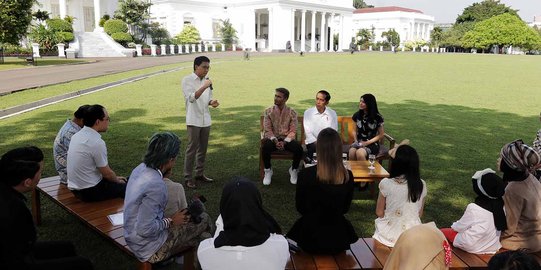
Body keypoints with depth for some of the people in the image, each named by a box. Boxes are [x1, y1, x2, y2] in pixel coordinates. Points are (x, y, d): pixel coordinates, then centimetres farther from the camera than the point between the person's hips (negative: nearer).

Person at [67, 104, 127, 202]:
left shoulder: (76, 136, 3)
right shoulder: (97, 143, -25)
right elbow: (107, 173, -15)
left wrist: (116, 178, 16)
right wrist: (118, 180, 7)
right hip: (90, 192, -9)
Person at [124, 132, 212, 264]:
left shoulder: (141, 168, -6)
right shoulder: (155, 185, -33)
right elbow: (145, 230, -30)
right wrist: (170, 221, -15)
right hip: (150, 249, -9)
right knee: (204, 219, 3)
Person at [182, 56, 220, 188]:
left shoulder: (207, 80, 9)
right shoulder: (187, 80, -8)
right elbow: (191, 98, -20)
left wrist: (212, 102, -5)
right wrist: (204, 87, -27)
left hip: (206, 120, 6)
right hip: (193, 120, -6)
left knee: (203, 149, 12)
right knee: (192, 149, -3)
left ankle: (200, 173, 24)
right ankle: (188, 177, 6)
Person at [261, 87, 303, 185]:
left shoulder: (292, 112, -1)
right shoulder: (268, 111, 0)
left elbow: (293, 131, -5)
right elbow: (267, 130, -5)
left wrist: (284, 142, -22)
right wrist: (275, 141, -22)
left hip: (287, 139, 0)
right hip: (272, 138, 0)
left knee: (299, 148, -29)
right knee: (265, 147, -34)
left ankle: (293, 170, 1)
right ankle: (268, 171, -6)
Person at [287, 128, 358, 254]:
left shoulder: (306, 174, -22)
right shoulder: (348, 176, -15)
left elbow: (300, 207, -6)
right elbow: (345, 208, 2)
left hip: (311, 238, -1)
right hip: (338, 238, 2)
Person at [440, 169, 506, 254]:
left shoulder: (474, 208, -28)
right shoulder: (500, 204, -11)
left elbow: (460, 227, -13)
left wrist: (454, 225, 11)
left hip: (474, 247, -6)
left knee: (442, 232, 10)